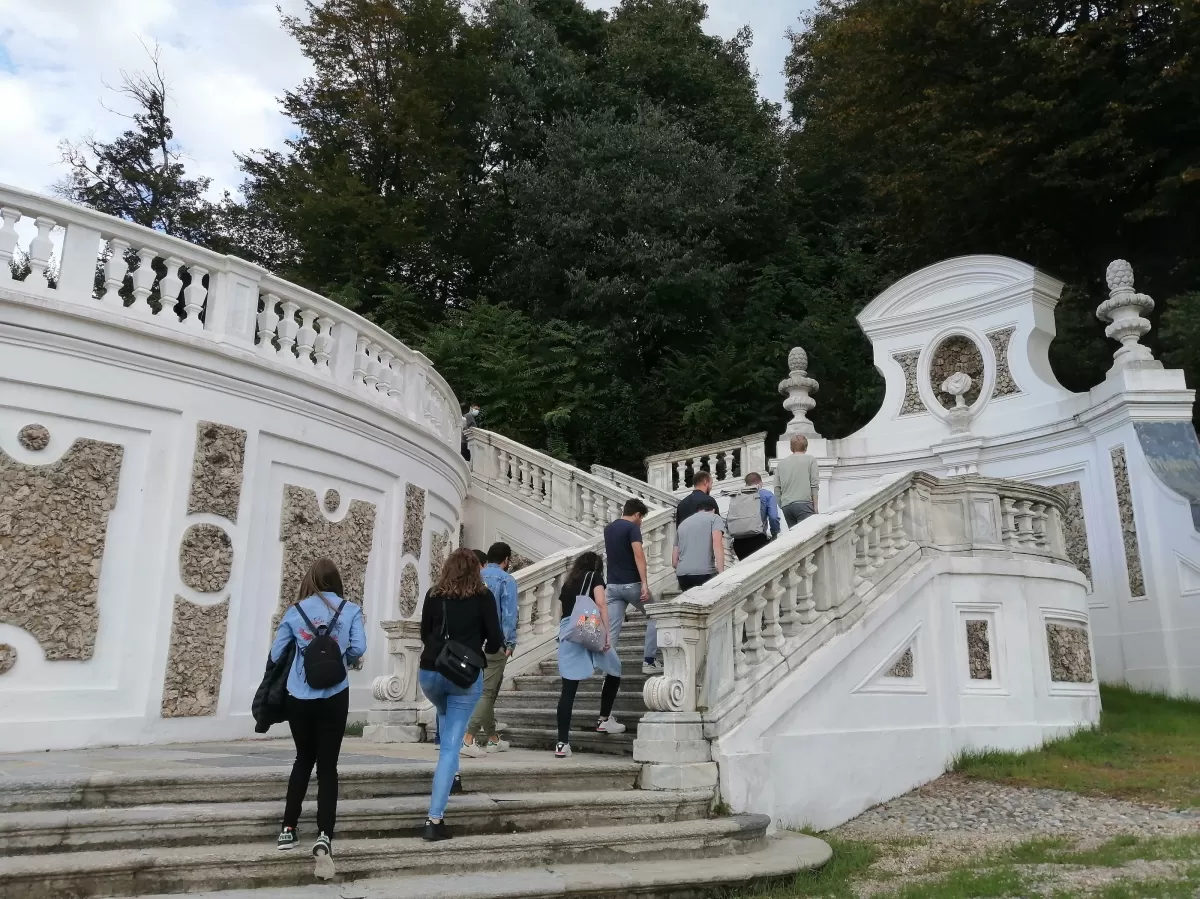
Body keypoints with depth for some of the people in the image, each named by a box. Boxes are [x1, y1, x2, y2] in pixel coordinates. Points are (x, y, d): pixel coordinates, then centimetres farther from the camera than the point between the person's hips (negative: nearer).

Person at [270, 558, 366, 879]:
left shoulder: (294, 611, 2)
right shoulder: (350, 610, -1)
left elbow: (276, 654, 2)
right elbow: (358, 649, -9)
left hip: (298, 698, 2)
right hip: (334, 698, -2)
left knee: (303, 759, 22)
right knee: (328, 765, 5)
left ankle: (288, 829, 26)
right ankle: (324, 835, -9)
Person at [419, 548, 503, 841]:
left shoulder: (433, 595, 4)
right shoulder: (483, 597, -3)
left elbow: (424, 634, 14)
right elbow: (496, 640, -3)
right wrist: (483, 650, 19)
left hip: (430, 672, 3)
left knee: (444, 716, 35)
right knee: (451, 745, 0)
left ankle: (448, 774, 37)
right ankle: (435, 819, -5)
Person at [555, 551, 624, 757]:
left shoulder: (567, 583, 25)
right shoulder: (595, 577, 11)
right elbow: (600, 603, -6)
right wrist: (607, 633, -10)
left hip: (566, 633, 4)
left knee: (568, 689, 0)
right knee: (614, 672, 21)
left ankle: (562, 743, -7)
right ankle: (604, 720, 26)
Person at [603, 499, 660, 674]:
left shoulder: (608, 529, 14)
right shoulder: (632, 528, -8)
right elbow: (638, 555, -21)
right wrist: (645, 583, -26)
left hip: (613, 585, 6)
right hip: (631, 584, -6)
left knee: (612, 629, 3)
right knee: (654, 618, 13)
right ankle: (649, 662, 8)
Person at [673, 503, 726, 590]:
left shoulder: (682, 524, 27)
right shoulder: (714, 517, 12)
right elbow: (717, 544, -8)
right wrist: (721, 573, -13)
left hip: (682, 574, 5)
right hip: (705, 572, -5)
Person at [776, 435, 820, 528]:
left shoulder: (781, 462, 16)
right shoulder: (810, 460, 7)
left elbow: (777, 488, 13)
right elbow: (814, 485, 1)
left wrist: (780, 507, 19)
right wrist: (815, 506, 3)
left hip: (785, 506, 4)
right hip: (804, 503, -4)